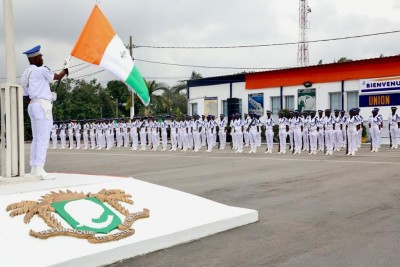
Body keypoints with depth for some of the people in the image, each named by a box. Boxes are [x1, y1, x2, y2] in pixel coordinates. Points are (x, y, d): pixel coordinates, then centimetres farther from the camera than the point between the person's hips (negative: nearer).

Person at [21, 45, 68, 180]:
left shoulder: (25, 74, 17)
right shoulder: (41, 70, -8)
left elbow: (26, 96, 18)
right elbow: (58, 77, 4)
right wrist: (66, 68, 23)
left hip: (32, 105, 9)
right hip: (42, 105, -9)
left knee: (36, 139, 10)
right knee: (43, 139, -10)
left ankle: (34, 169, 11)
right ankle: (39, 169, -13)